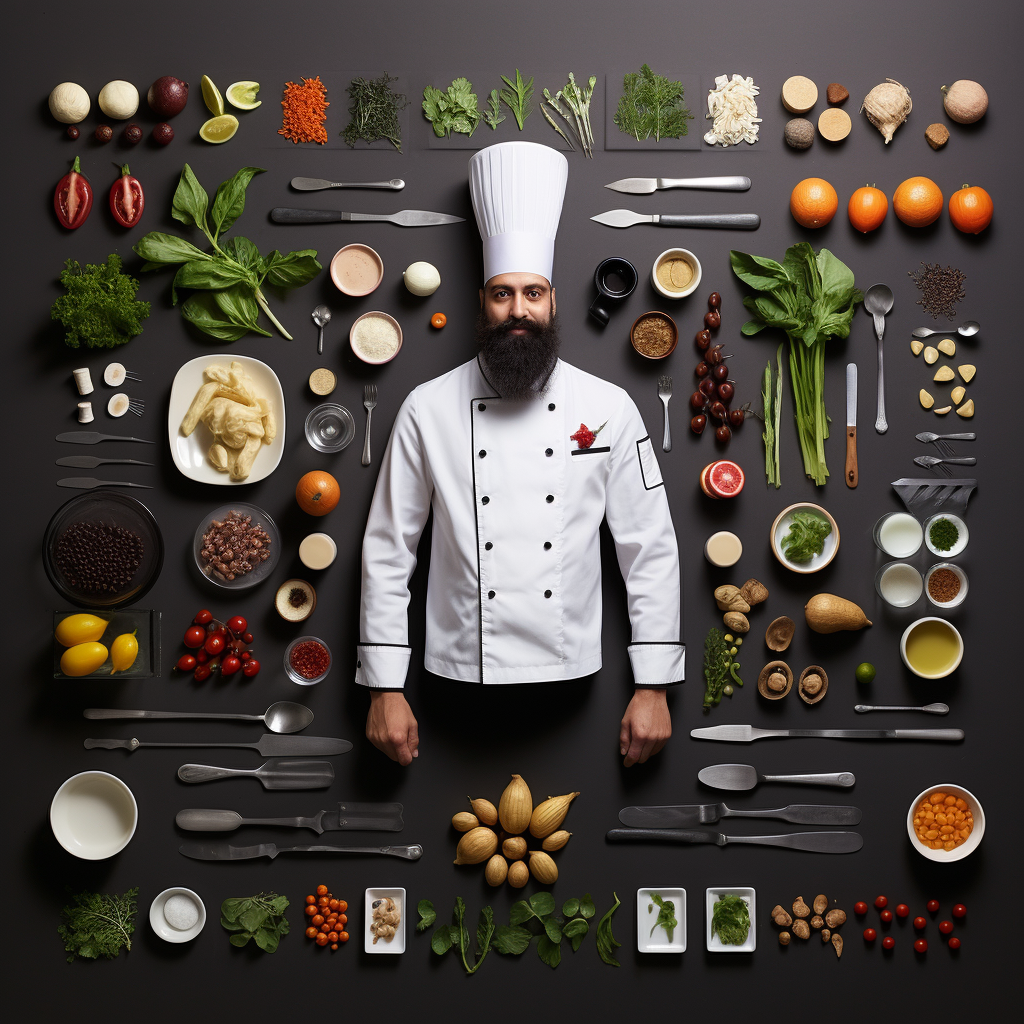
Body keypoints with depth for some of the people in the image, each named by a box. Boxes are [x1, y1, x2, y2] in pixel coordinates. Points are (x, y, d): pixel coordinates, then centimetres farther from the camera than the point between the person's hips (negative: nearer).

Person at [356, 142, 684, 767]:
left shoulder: (609, 408, -1)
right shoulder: (429, 409, -1)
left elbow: (651, 552, 0)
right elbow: (388, 552, 1)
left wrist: (654, 688, -3)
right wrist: (385, 689, -2)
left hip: (571, 683, 0)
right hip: (461, 677, 0)